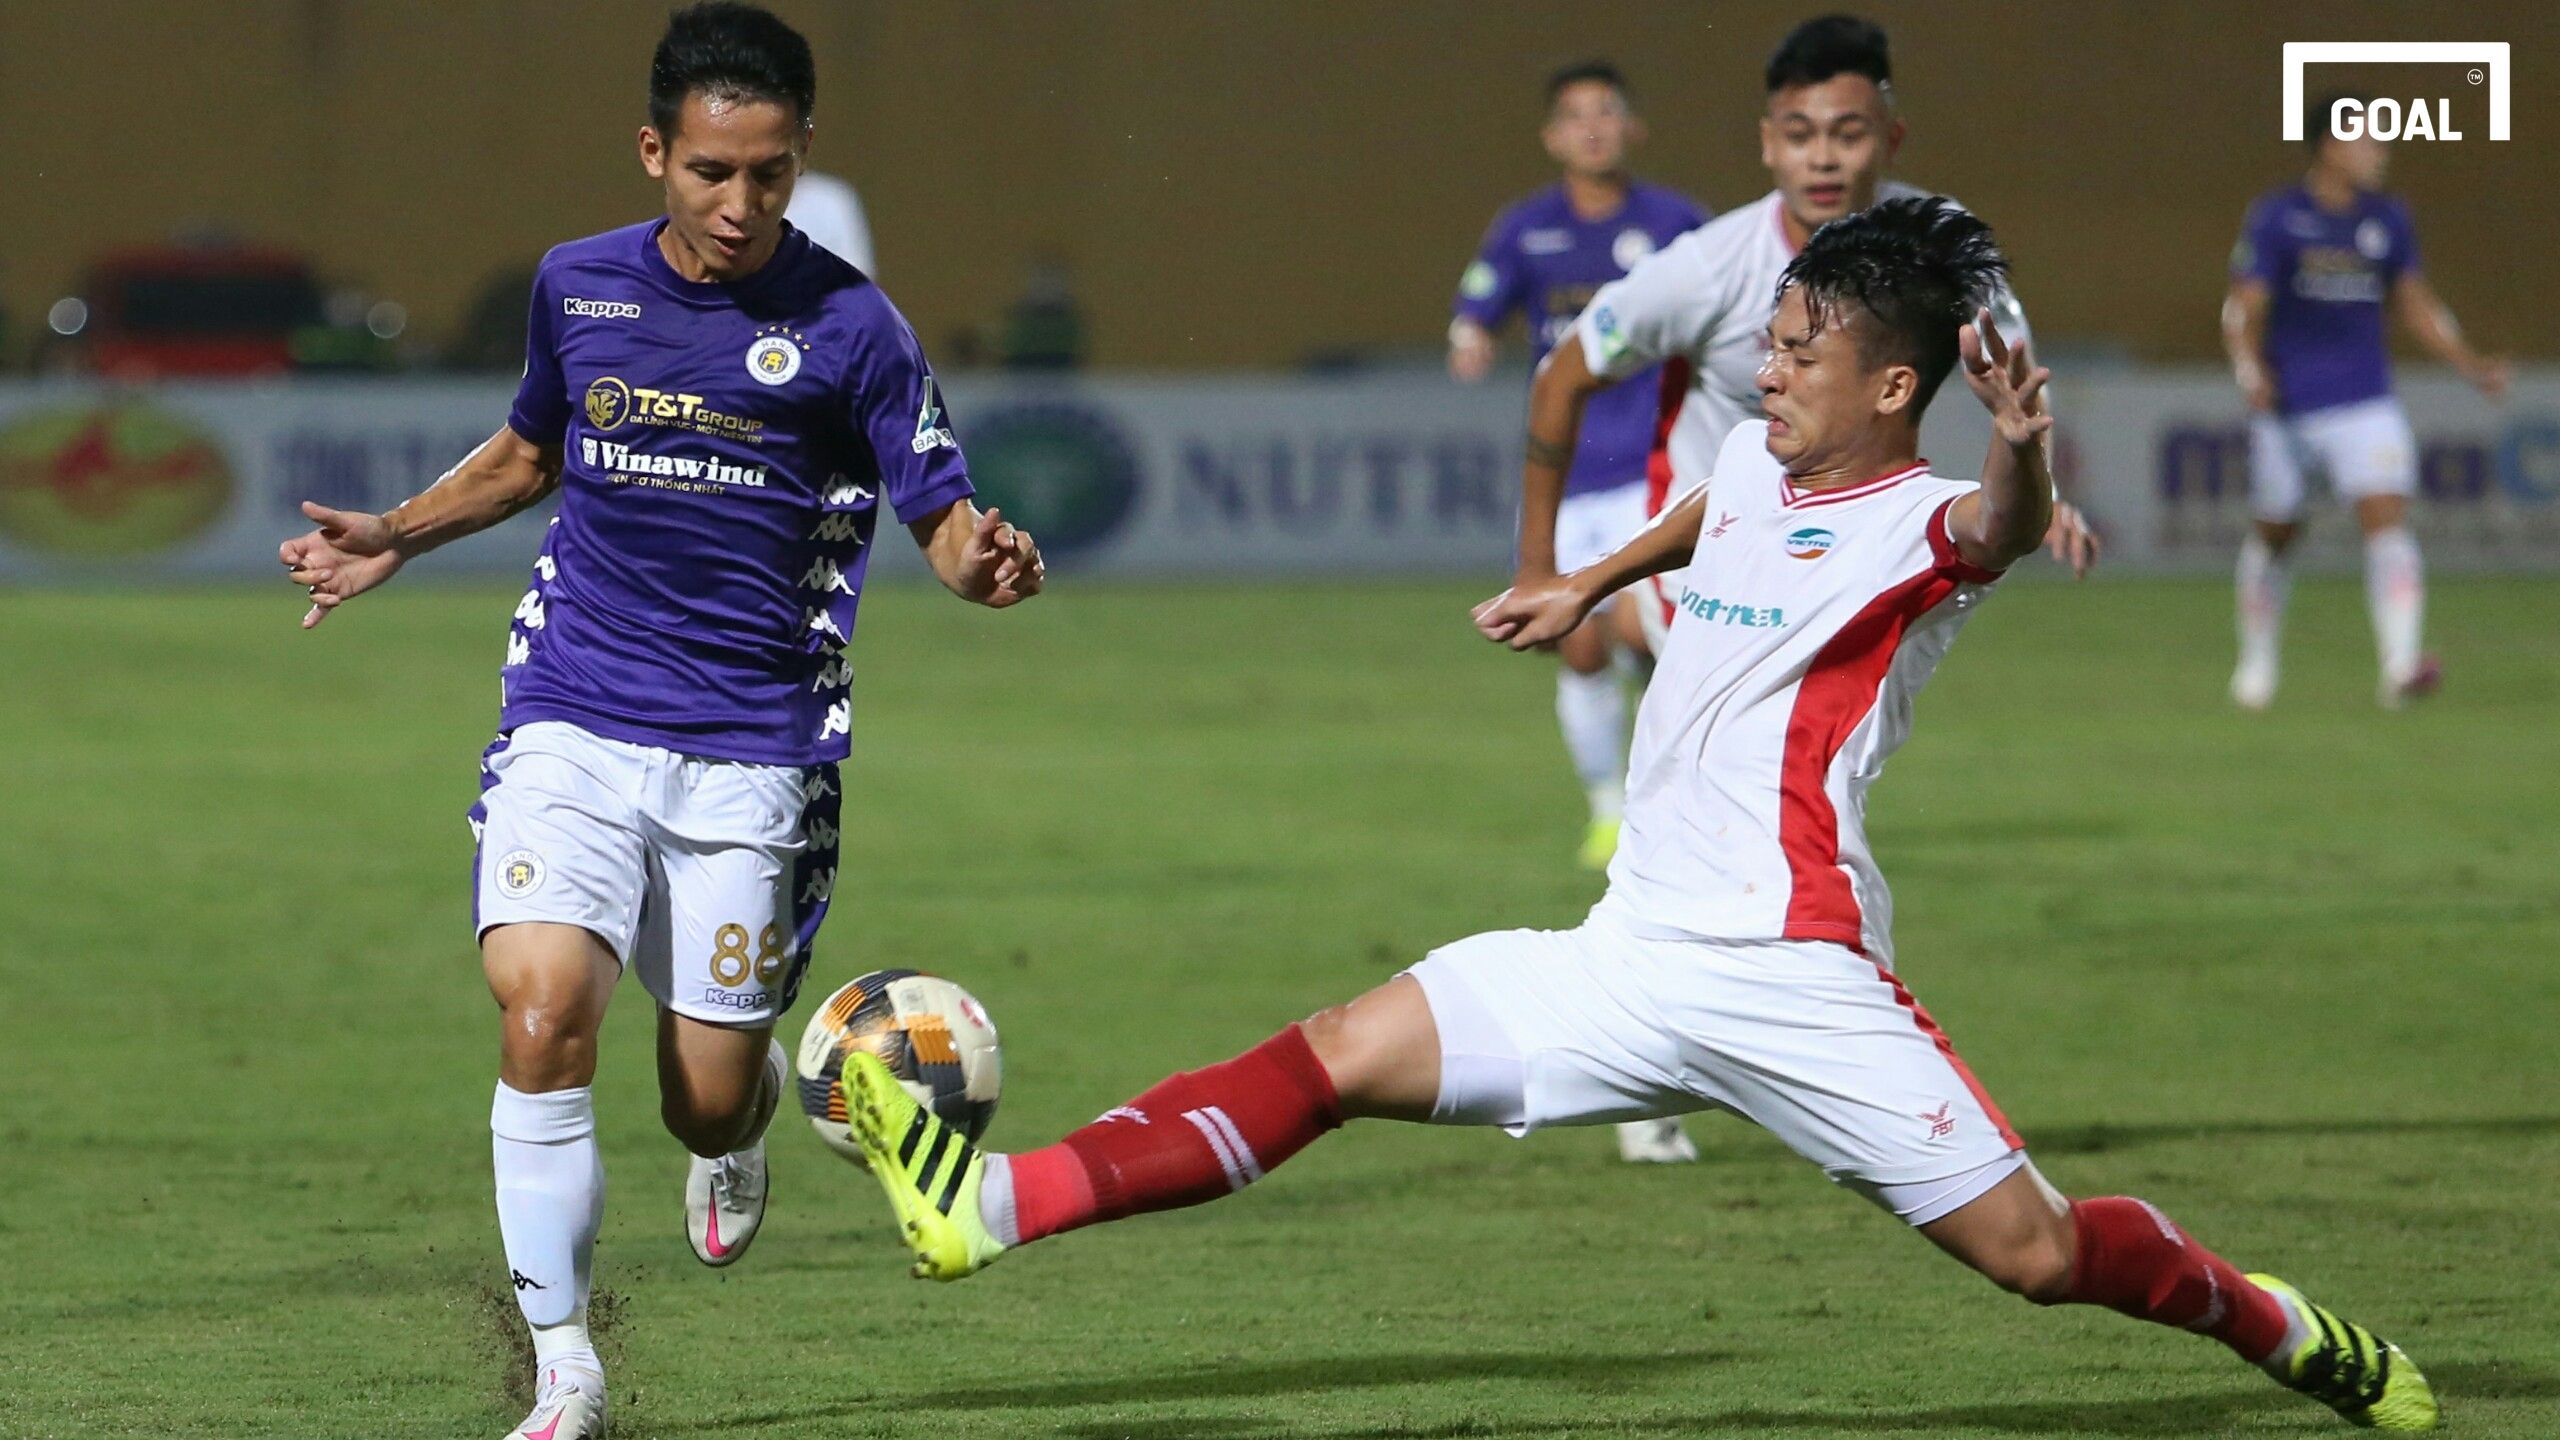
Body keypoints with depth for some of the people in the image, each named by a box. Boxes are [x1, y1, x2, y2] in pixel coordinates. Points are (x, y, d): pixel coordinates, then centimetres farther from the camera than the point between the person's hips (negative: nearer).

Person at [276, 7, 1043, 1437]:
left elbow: (945, 521, -4)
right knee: (543, 1011, -21)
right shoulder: (577, 288, 5)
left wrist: (987, 559, -26)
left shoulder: (848, 324, -5)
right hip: (573, 726, 2)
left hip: (750, 754, -2)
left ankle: (750, 1107, 42)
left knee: (707, 1100, 1)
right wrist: (396, 538, 14)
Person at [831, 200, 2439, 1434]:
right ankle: (996, 1208, -14)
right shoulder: (1755, 461, 12)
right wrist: (1586, 586, 47)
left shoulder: (1916, 528, -11)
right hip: (1631, 958, 7)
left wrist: (2024, 461, -58)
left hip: (1793, 976, -7)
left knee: (2038, 1253, -7)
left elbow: (2001, 525, -36)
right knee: (1345, 1056, -6)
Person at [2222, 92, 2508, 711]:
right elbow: (2243, 310, -8)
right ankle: (2257, 661, 32)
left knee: (2386, 519, -17)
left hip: (2365, 400, 2)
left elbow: (2417, 305, 17)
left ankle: (2401, 665, -27)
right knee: (2273, 535, 11)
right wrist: (2251, 373, -26)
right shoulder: (2275, 218, -6)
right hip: (2285, 404, -2)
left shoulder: (2387, 219, 7)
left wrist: (2471, 364, 7)